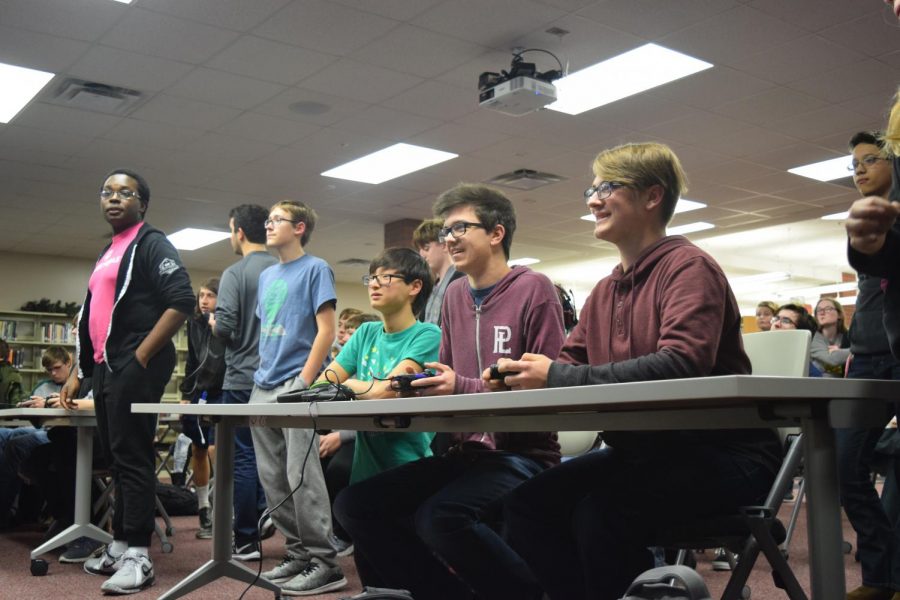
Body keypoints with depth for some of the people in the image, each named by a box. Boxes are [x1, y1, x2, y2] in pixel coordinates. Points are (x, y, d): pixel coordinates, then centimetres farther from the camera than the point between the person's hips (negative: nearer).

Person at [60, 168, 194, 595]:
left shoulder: (151, 244, -5)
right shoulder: (107, 254, 22)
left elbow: (181, 301, -17)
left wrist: (141, 357, -18)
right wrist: (79, 373, 22)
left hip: (134, 368, -9)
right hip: (107, 369, 9)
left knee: (132, 458, -10)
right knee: (117, 459, 12)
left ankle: (138, 556, -7)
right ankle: (120, 545, 20)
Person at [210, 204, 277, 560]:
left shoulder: (235, 274, -8)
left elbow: (224, 327, -16)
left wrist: (213, 323, 6)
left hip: (243, 378, -5)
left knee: (244, 457, 0)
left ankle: (246, 541, 5)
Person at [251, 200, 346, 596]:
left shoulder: (315, 269, -3)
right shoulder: (266, 276, 18)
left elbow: (326, 331, -10)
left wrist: (304, 381, -15)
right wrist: (262, 372, 11)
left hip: (296, 386, -8)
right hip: (263, 387, 8)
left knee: (301, 476, -9)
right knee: (272, 479, 8)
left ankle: (324, 562, -2)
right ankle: (298, 552, 18)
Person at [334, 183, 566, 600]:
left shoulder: (533, 289, -8)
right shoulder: (454, 295, 14)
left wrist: (462, 388, -21)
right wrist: (418, 384, -3)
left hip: (522, 453, -7)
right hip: (465, 452, 8)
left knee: (440, 516, -34)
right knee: (356, 504, -4)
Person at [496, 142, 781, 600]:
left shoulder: (689, 266, -12)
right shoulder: (603, 292, 12)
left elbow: (682, 365, -27)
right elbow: (570, 365, 11)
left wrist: (558, 377, -29)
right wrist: (523, 377, -13)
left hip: (722, 453, -7)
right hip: (641, 451, 7)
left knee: (600, 510, -30)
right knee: (528, 503, -9)